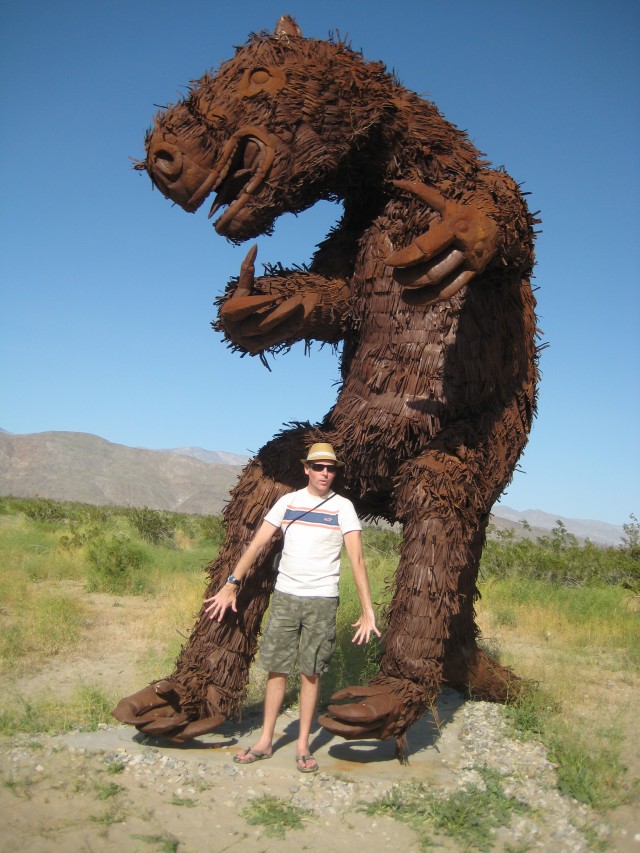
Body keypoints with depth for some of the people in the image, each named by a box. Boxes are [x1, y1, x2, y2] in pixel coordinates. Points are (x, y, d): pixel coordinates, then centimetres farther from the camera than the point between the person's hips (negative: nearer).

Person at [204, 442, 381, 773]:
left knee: (310, 672, 5)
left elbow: (357, 559, -10)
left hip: (322, 600, -2)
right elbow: (257, 543, 2)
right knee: (276, 668, 8)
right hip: (284, 596, 2)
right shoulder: (288, 502, 4)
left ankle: (303, 745, 18)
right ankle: (265, 741, 20)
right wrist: (232, 584, -6)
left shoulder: (343, 507, -4)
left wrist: (367, 611, -18)